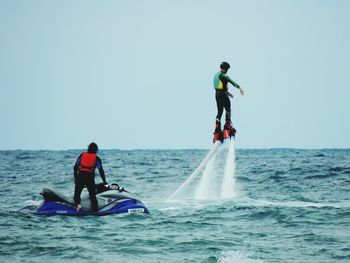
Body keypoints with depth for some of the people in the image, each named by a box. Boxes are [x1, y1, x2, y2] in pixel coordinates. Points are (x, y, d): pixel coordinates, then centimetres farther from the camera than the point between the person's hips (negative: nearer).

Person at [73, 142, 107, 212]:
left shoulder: (82, 155, 12)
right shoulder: (97, 158, 9)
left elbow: (75, 167, 10)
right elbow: (101, 170, 6)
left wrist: (75, 177, 16)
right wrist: (104, 182, 11)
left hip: (80, 176, 1)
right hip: (90, 177, -1)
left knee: (77, 193, 8)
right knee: (92, 195, 7)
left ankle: (78, 204, -20)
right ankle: (95, 210, 1)